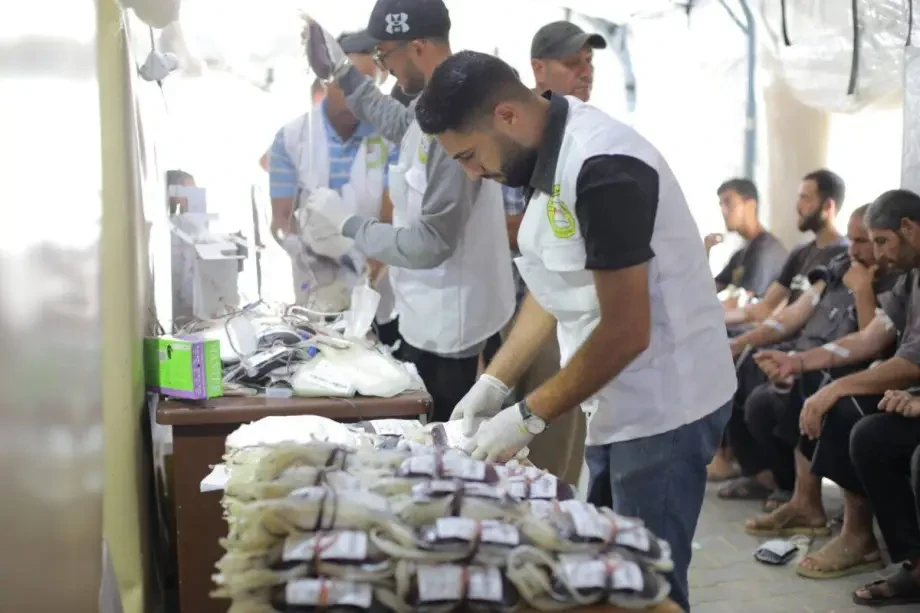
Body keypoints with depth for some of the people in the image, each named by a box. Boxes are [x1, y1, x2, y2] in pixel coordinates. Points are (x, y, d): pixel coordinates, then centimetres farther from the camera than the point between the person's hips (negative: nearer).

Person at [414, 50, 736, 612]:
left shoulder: (600, 168, -25)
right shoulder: (550, 155, 6)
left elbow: (627, 331, -25)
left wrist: (530, 417, -18)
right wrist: (493, 383, 7)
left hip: (662, 406, -9)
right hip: (621, 403, 9)